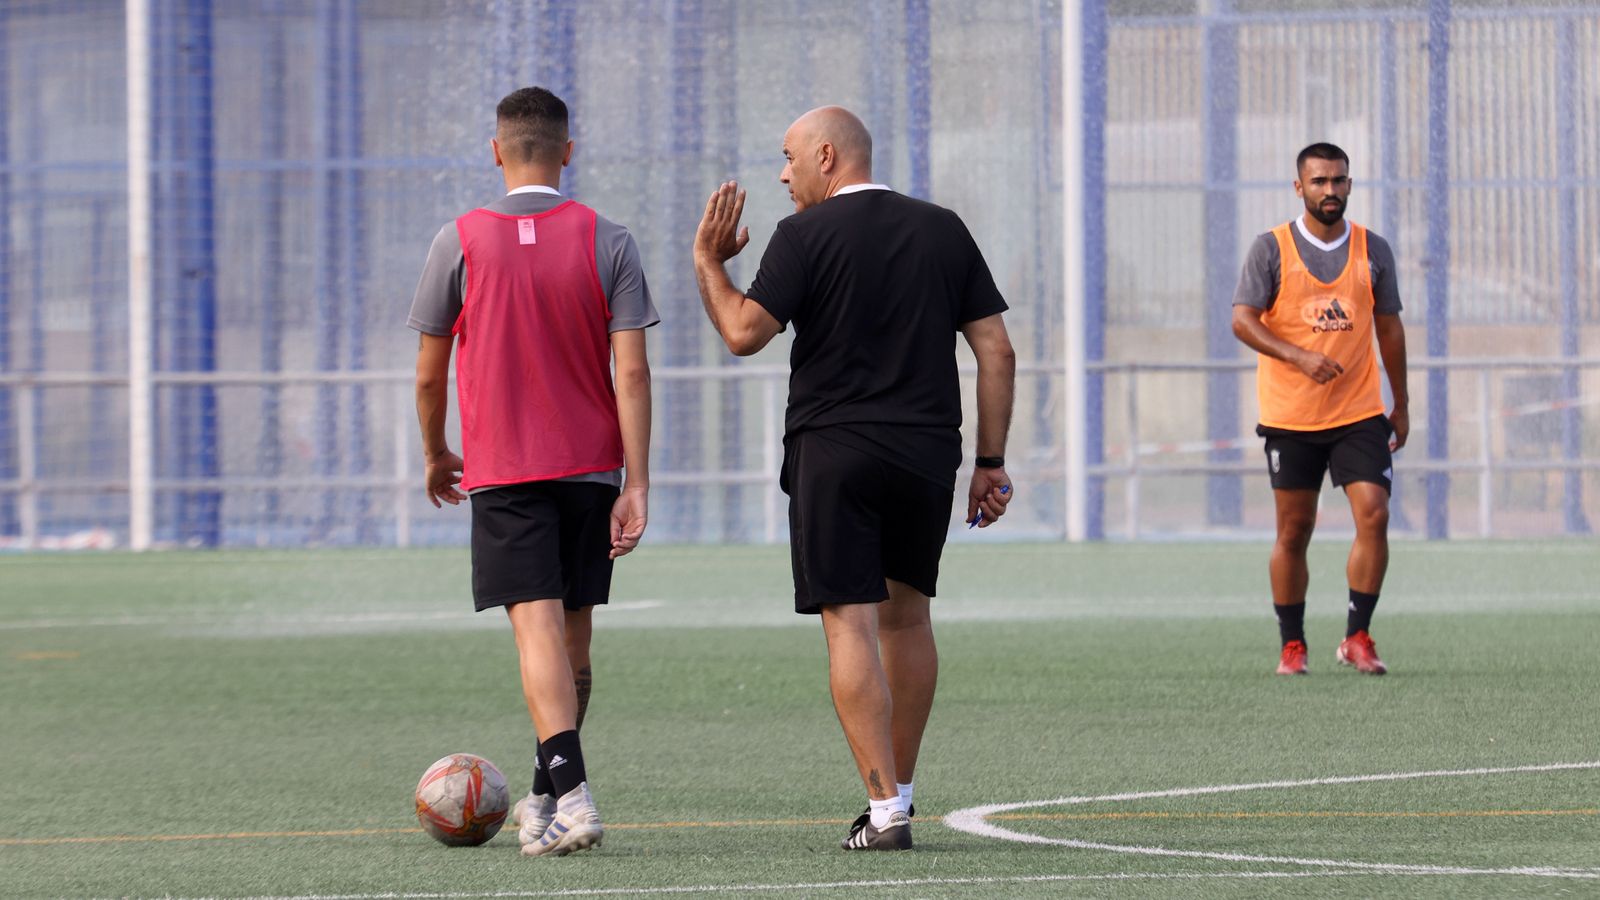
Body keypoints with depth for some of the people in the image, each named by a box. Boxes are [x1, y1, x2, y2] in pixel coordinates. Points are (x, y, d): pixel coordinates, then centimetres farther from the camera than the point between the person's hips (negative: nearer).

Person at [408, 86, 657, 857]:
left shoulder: (460, 242, -3)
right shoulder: (607, 242, -1)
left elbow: (430, 373, 3)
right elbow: (631, 372, -7)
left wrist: (436, 457, 20)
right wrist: (636, 485, -6)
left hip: (503, 472, -2)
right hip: (591, 468, 3)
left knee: (537, 629, -11)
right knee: (572, 636, 15)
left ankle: (571, 796, -27)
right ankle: (546, 795, 28)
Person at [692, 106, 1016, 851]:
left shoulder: (805, 235, -4)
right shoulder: (943, 231, 10)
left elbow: (745, 333, -11)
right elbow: (997, 353, 7)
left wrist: (707, 262, 6)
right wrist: (991, 464, 11)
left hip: (833, 452, -4)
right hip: (928, 453, 4)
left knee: (851, 623, -4)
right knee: (908, 613, 18)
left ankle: (885, 808, -12)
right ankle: (897, 792, 24)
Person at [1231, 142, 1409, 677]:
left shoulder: (1373, 251, 6)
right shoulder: (1272, 248, -2)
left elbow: (1389, 328, 14)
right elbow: (1242, 320, -9)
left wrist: (1401, 405, 14)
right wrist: (1299, 357, -24)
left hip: (1359, 414, 2)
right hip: (1290, 415, -1)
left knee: (1373, 515, -13)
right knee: (1293, 532, 3)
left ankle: (1357, 637, -3)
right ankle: (1292, 646, 14)